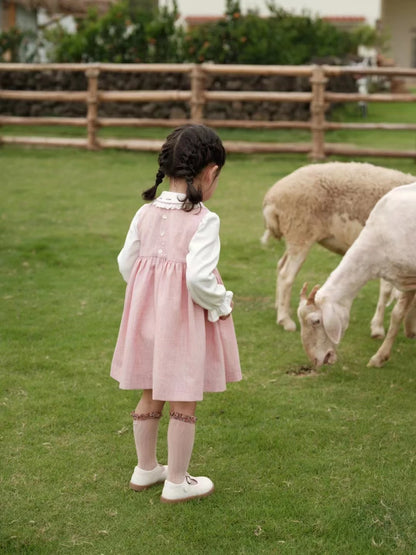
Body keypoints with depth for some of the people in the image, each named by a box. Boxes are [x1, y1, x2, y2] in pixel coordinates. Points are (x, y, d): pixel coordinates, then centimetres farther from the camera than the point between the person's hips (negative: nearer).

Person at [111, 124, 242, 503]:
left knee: (150, 397, 21)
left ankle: (145, 469, 36)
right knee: (184, 402, 8)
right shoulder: (204, 220, -18)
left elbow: (126, 263, 5)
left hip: (147, 316, 6)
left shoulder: (146, 214, 0)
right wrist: (222, 304, -9)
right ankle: (177, 483, 19)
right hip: (185, 320, -6)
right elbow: (199, 277, -26)